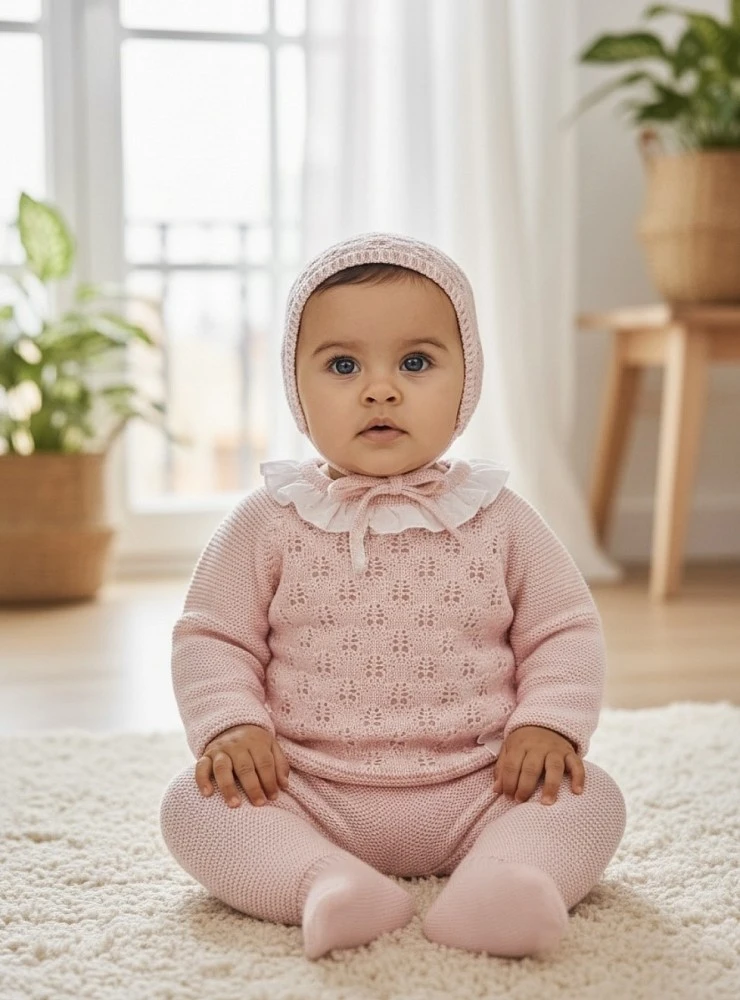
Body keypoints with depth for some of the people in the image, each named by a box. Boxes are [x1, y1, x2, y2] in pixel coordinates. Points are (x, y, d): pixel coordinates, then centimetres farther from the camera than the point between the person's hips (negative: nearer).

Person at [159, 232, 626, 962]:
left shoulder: (499, 519, 2)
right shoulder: (269, 522, 0)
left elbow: (565, 631, 8)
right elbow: (211, 637, 5)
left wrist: (550, 722, -9)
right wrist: (229, 724, -12)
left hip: (474, 792, 1)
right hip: (305, 795, 0)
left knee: (592, 797, -19)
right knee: (193, 802, -22)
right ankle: (322, 881, -38)